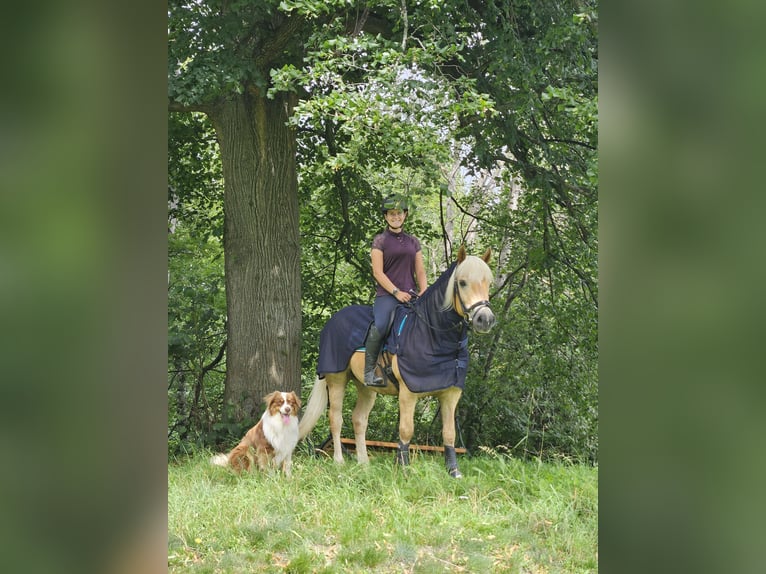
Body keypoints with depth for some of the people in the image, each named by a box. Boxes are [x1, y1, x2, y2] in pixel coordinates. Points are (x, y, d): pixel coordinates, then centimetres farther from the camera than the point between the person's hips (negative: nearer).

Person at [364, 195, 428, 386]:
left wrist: (424, 292, -2)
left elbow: (420, 271, 16)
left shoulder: (413, 241, 18)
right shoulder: (380, 240, 5)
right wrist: (396, 292, -13)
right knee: (380, 326, -30)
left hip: (410, 295, 5)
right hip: (386, 294, -5)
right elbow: (378, 272, -3)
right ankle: (369, 371, -22)